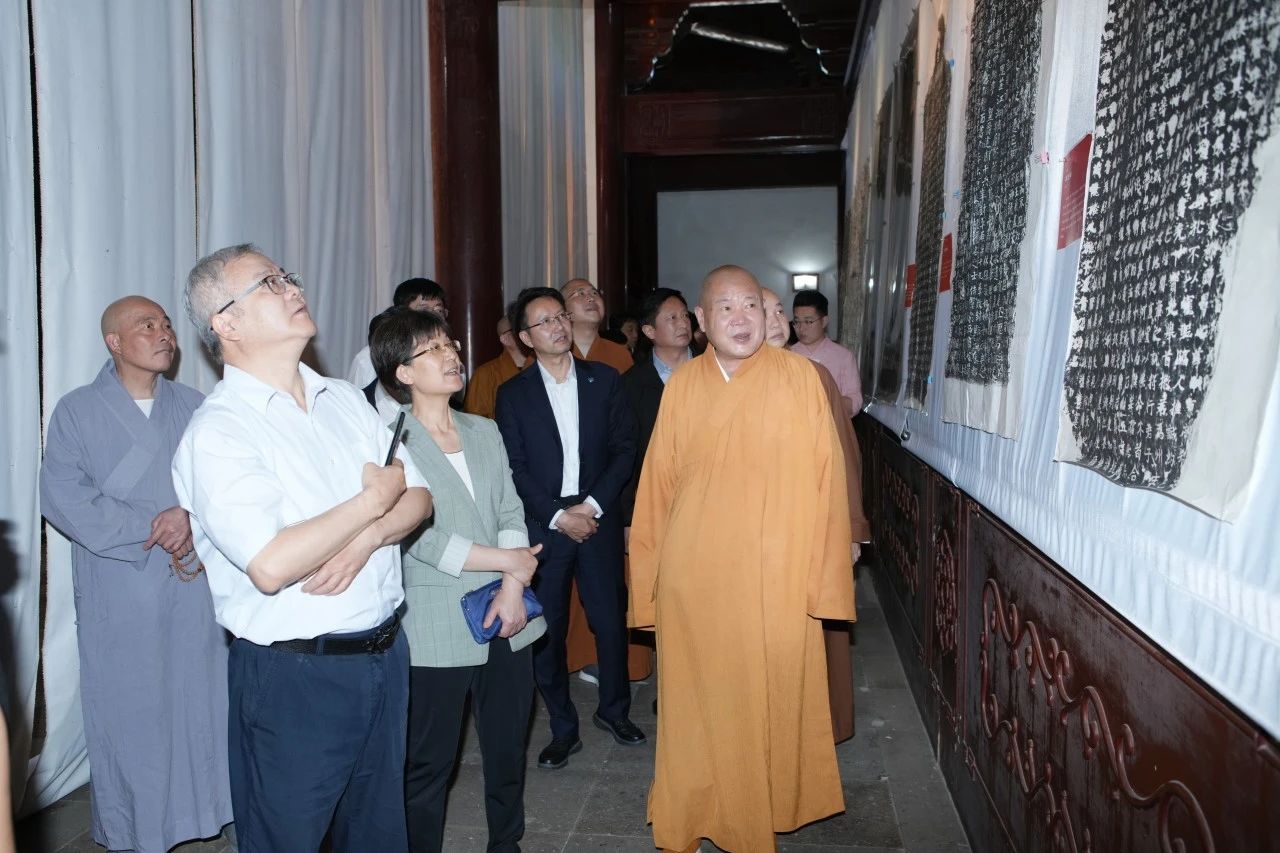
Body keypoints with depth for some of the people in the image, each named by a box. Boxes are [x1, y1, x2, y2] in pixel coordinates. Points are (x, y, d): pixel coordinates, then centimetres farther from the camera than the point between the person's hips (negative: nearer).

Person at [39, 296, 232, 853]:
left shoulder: (194, 408, 9)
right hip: (119, 595, -2)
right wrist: (152, 531, -14)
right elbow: (62, 498, -10)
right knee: (127, 710, 6)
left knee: (204, 699, 8)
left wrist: (193, 515, -18)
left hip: (196, 586, 3)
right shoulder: (76, 412, 1)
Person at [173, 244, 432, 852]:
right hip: (294, 676, -6)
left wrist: (365, 540, -16)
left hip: (385, 653, 7)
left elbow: (418, 497, 5)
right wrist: (371, 500, -16)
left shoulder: (345, 399, 7)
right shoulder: (217, 431, -15)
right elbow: (271, 566, -28)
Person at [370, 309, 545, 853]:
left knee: (508, 749, 16)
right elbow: (419, 538, -14)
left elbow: (511, 512, 5)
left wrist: (513, 590, -9)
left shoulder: (484, 431, 11)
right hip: (436, 631, -5)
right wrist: (510, 562, -11)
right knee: (429, 762, 7)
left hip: (506, 622, 5)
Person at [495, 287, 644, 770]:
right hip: (543, 526, -1)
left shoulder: (604, 380, 6)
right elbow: (514, 468, -2)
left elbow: (625, 448, 1)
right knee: (547, 630, 4)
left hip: (599, 519, 1)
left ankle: (613, 709, 29)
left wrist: (592, 505, -9)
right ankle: (563, 728, 20)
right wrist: (558, 515, -10)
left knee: (611, 619, 5)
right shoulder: (513, 395, 3)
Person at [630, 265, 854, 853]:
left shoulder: (799, 376, -4)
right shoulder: (682, 385, 3)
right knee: (697, 704, 10)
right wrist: (650, 576, 6)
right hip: (691, 579, 2)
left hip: (775, 581, -1)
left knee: (770, 703, 8)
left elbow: (824, 479, -4)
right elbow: (657, 486, 6)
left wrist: (823, 576, -7)